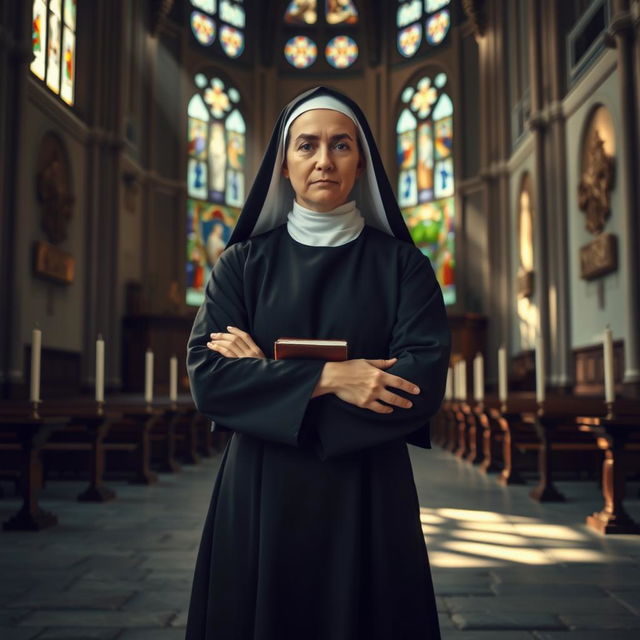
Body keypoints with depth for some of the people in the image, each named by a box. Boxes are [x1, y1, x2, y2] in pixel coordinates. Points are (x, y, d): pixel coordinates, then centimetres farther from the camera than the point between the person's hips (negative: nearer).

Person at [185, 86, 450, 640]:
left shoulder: (401, 263, 1)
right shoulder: (243, 262, 4)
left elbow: (424, 385, -12)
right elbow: (208, 378, -7)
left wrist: (269, 369, -12)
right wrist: (326, 377, -19)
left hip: (369, 494, 0)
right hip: (260, 494, 1)